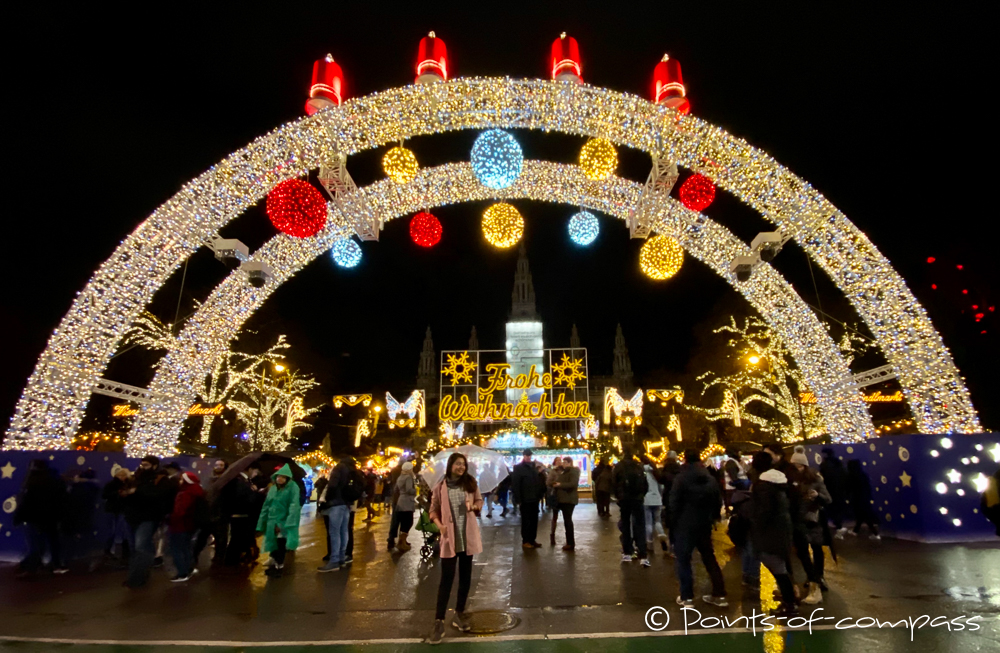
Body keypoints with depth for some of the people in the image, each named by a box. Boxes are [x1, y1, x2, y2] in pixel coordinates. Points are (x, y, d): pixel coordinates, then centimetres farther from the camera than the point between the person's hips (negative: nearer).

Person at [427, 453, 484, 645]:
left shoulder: (471, 483, 1)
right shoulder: (440, 486, -5)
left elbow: (480, 502, 10)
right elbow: (433, 510, 1)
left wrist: (473, 506, -12)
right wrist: (440, 525, -15)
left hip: (468, 536, 3)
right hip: (449, 537, -3)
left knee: (465, 576, 13)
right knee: (447, 578, -3)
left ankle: (459, 613, 30)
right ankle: (439, 622, 4)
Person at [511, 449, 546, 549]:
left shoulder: (534, 467, 12)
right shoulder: (518, 468, -7)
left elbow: (539, 481, 12)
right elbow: (515, 484, -12)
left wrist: (540, 495, 3)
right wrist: (518, 499, -15)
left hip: (534, 499, 6)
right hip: (525, 499, -6)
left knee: (534, 520, 11)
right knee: (526, 521, 3)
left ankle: (532, 540, 21)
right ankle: (525, 541, 13)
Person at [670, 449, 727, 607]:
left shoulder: (681, 478, -11)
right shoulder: (710, 479, 6)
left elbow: (674, 503, -13)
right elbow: (719, 502, 8)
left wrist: (675, 520, 1)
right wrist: (711, 518, 17)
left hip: (686, 524, -5)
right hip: (705, 524, 6)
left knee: (683, 560, 4)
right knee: (709, 558, 17)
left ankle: (687, 597, 4)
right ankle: (719, 595, 20)